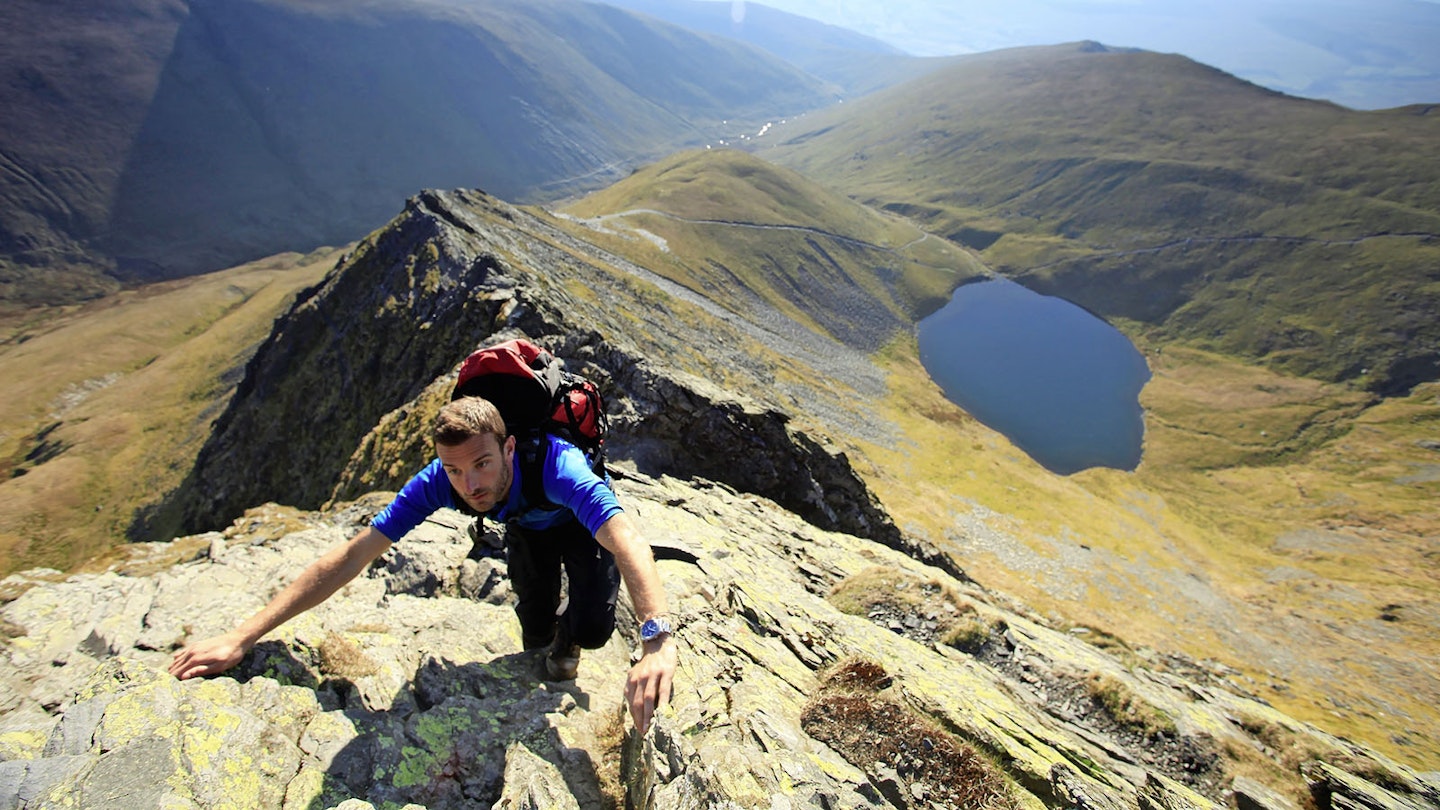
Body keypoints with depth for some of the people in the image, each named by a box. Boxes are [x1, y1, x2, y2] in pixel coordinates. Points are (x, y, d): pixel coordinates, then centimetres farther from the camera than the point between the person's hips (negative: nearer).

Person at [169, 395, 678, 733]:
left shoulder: (557, 466, -49)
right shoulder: (437, 481, -35)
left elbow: (627, 540, -63)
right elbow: (353, 555, -30)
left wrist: (656, 640, -77)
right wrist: (242, 638, -32)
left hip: (581, 523, -3)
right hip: (526, 527, 3)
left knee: (591, 629, -20)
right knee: (536, 632, -4)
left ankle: (566, 641, 19)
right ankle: (543, 634, 35)